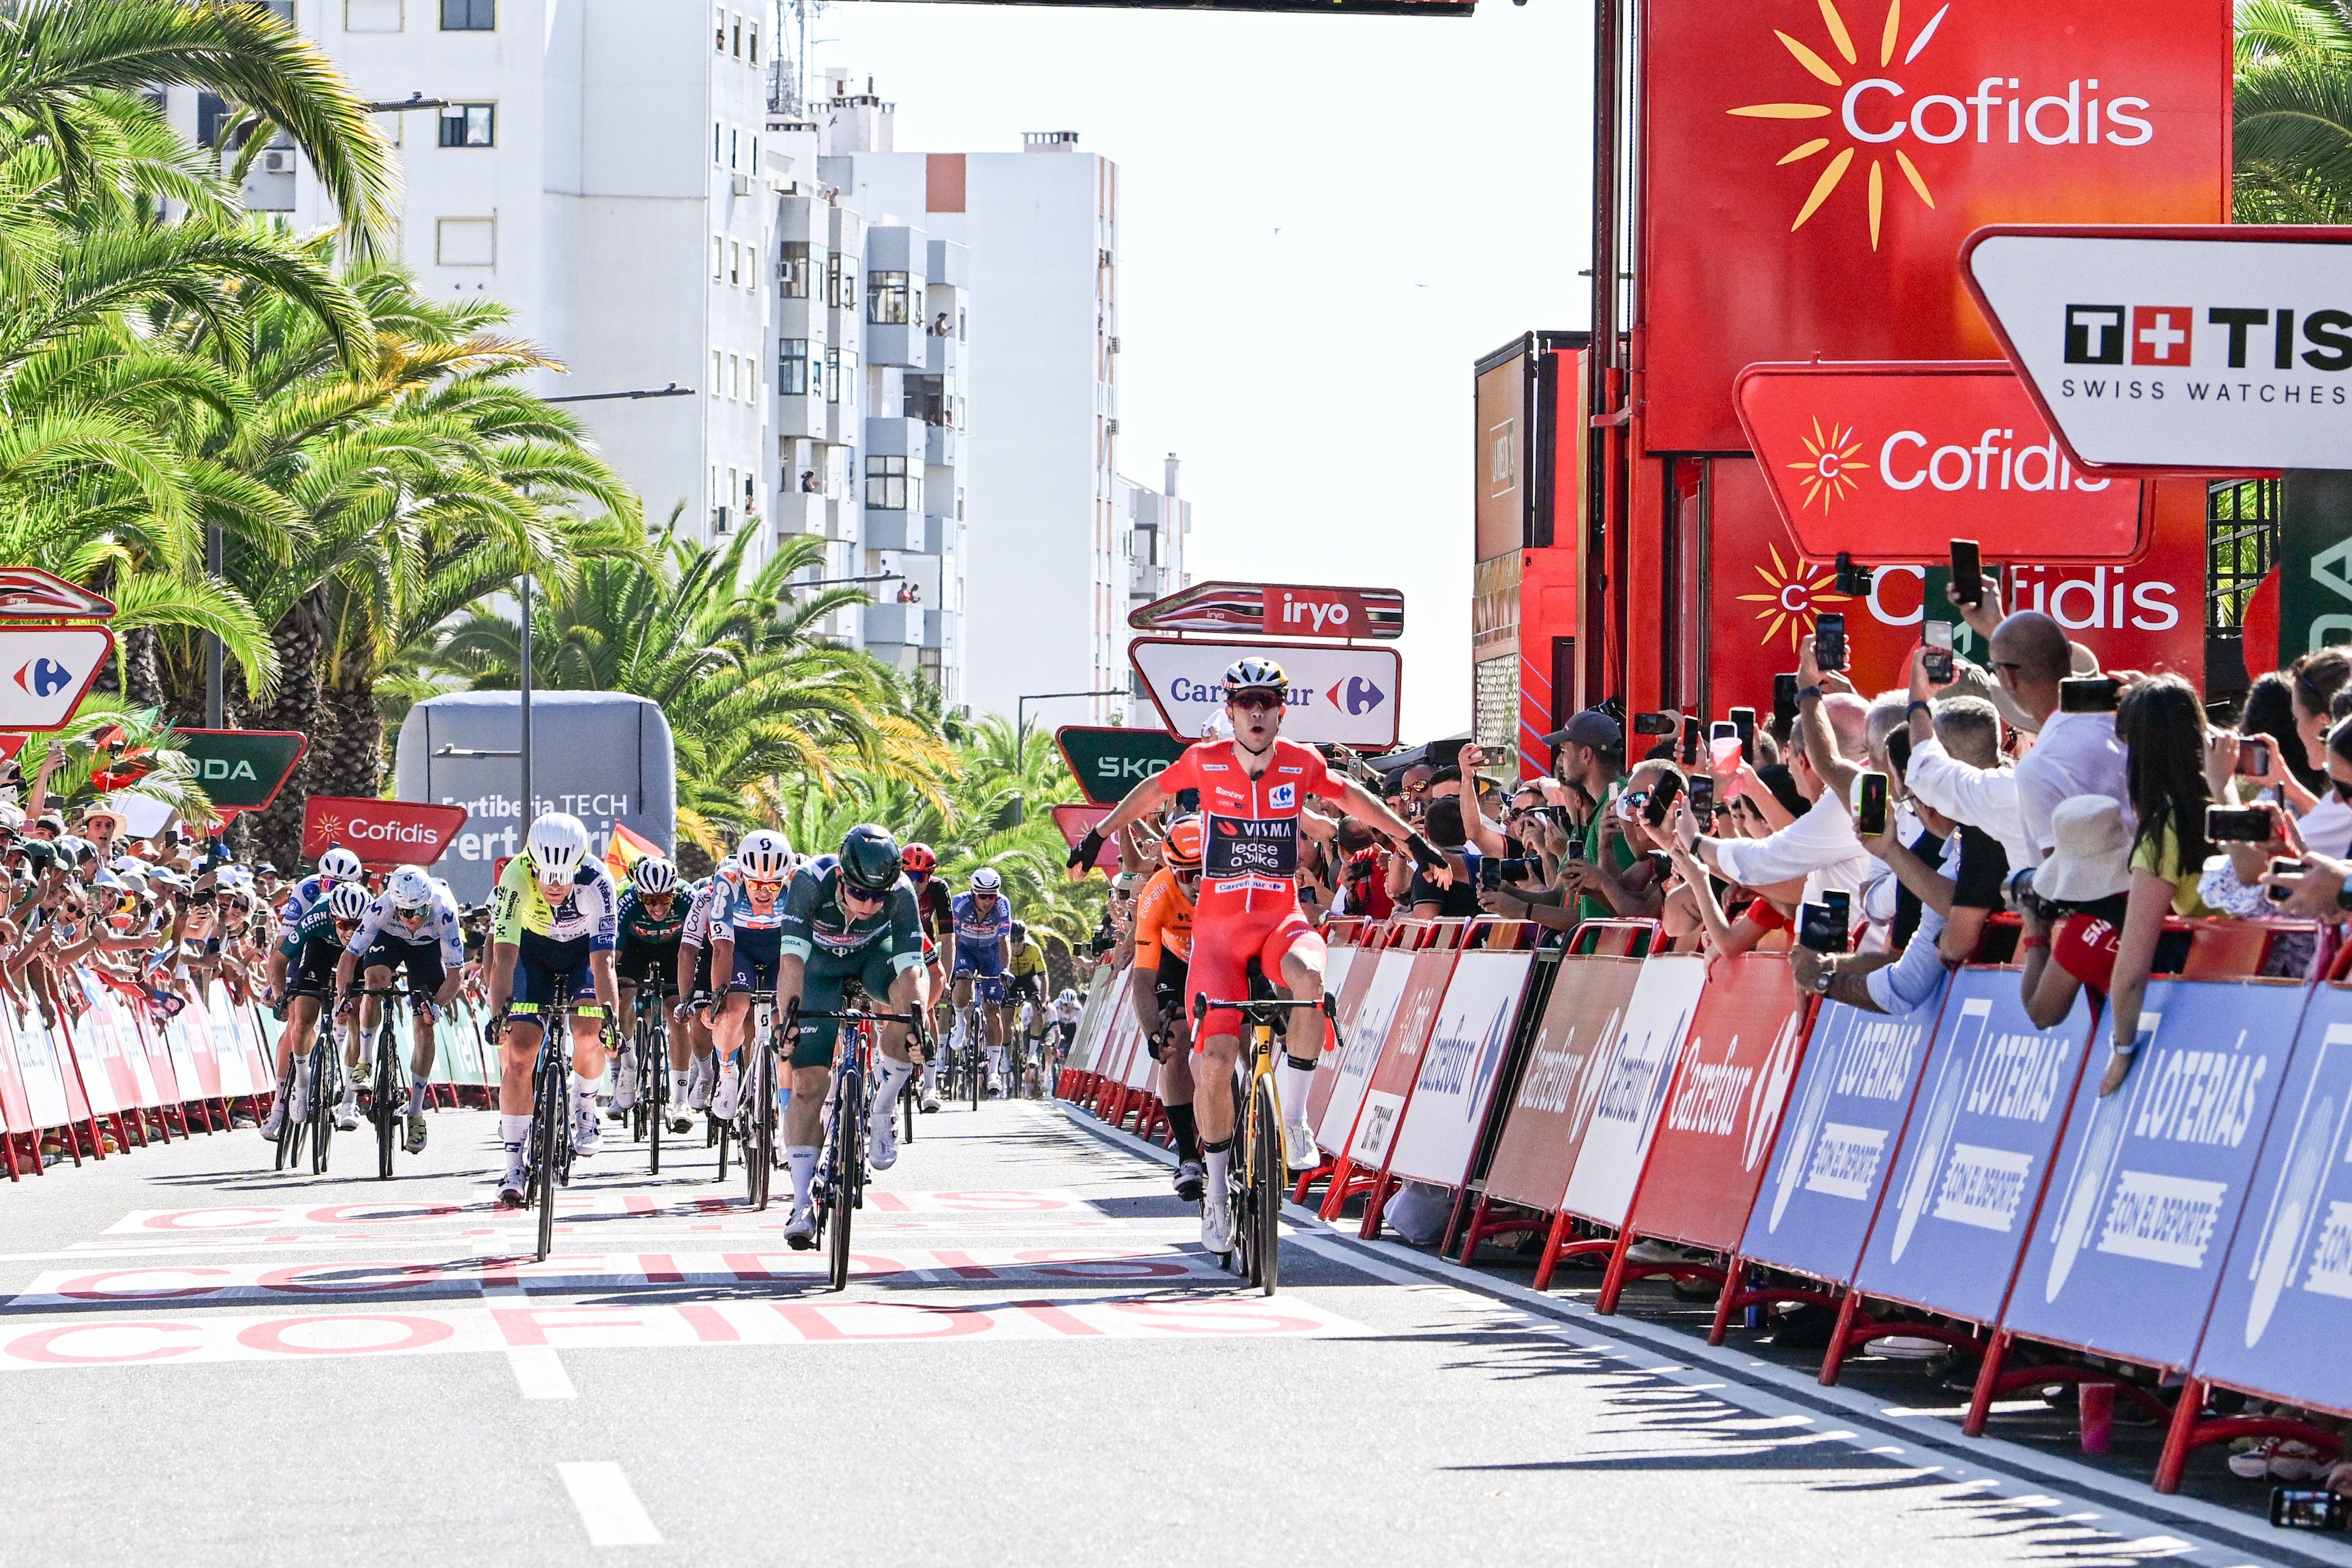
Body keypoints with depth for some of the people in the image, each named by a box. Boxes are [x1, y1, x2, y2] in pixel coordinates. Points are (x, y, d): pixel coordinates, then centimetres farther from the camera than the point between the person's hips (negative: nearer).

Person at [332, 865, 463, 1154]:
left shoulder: (444, 911, -38)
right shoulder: (382, 907, -38)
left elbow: (454, 972, -32)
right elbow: (350, 955, -33)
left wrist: (436, 1004, -47)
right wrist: (343, 995, -48)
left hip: (428, 946, 0)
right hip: (388, 938, 0)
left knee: (425, 1028, -7)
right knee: (375, 981, -33)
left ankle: (416, 1113, 4)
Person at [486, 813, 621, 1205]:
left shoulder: (596, 882, -34)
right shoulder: (516, 877, -33)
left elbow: (602, 961, -35)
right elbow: (504, 955, -34)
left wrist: (611, 1018, -45)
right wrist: (497, 1014, -44)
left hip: (584, 950, -1)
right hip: (534, 950, 1)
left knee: (589, 1034, -24)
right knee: (518, 1051, -12)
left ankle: (585, 1112, 7)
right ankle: (514, 1168, -6)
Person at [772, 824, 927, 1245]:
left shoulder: (901, 893, -32)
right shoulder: (812, 882, -35)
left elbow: (909, 966, -35)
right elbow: (792, 956, -39)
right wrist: (789, 1015, -51)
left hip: (875, 954, 0)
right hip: (821, 962, 0)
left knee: (910, 997, -34)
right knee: (809, 1080, -11)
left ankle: (882, 1114, -15)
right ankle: (801, 1203, -4)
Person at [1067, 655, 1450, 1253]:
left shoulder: (1302, 764, -2)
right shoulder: (1205, 762, -5)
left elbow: (1352, 796, 16)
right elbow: (1151, 792, 14)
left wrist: (1415, 842, 20)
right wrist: (1097, 838, 20)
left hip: (1280, 919, 0)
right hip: (1218, 927, 0)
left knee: (1309, 979, -36)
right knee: (1215, 1060, -12)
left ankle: (1293, 1120, -19)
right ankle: (1217, 1185, 9)